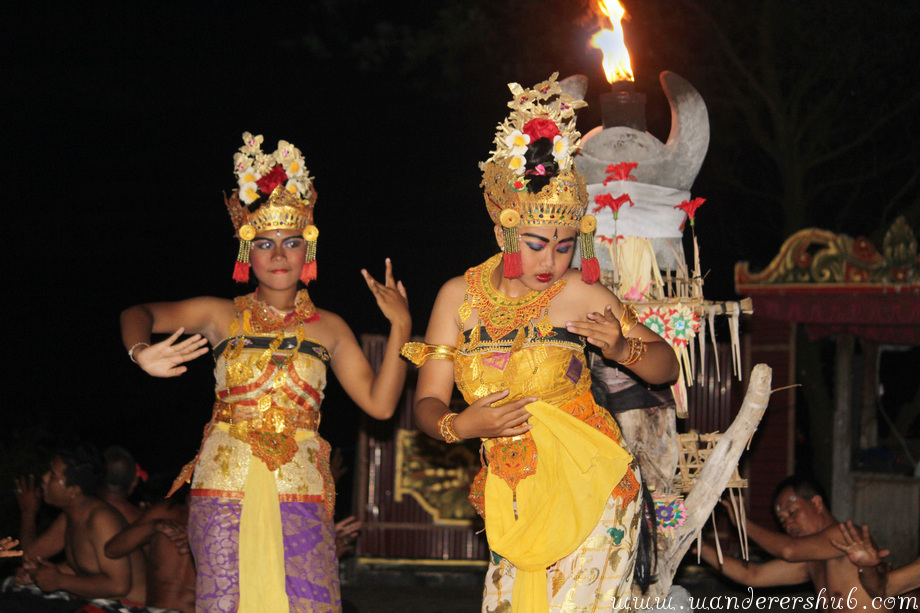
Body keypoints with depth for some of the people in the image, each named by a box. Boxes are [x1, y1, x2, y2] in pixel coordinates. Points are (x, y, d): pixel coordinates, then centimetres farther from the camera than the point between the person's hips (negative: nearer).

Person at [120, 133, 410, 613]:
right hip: (225, 491, 0)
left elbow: (379, 403, 6)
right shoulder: (223, 317, 8)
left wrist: (400, 329, -3)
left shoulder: (328, 328, 11)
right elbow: (138, 315, 3)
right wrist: (142, 353, -20)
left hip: (300, 495, 1)